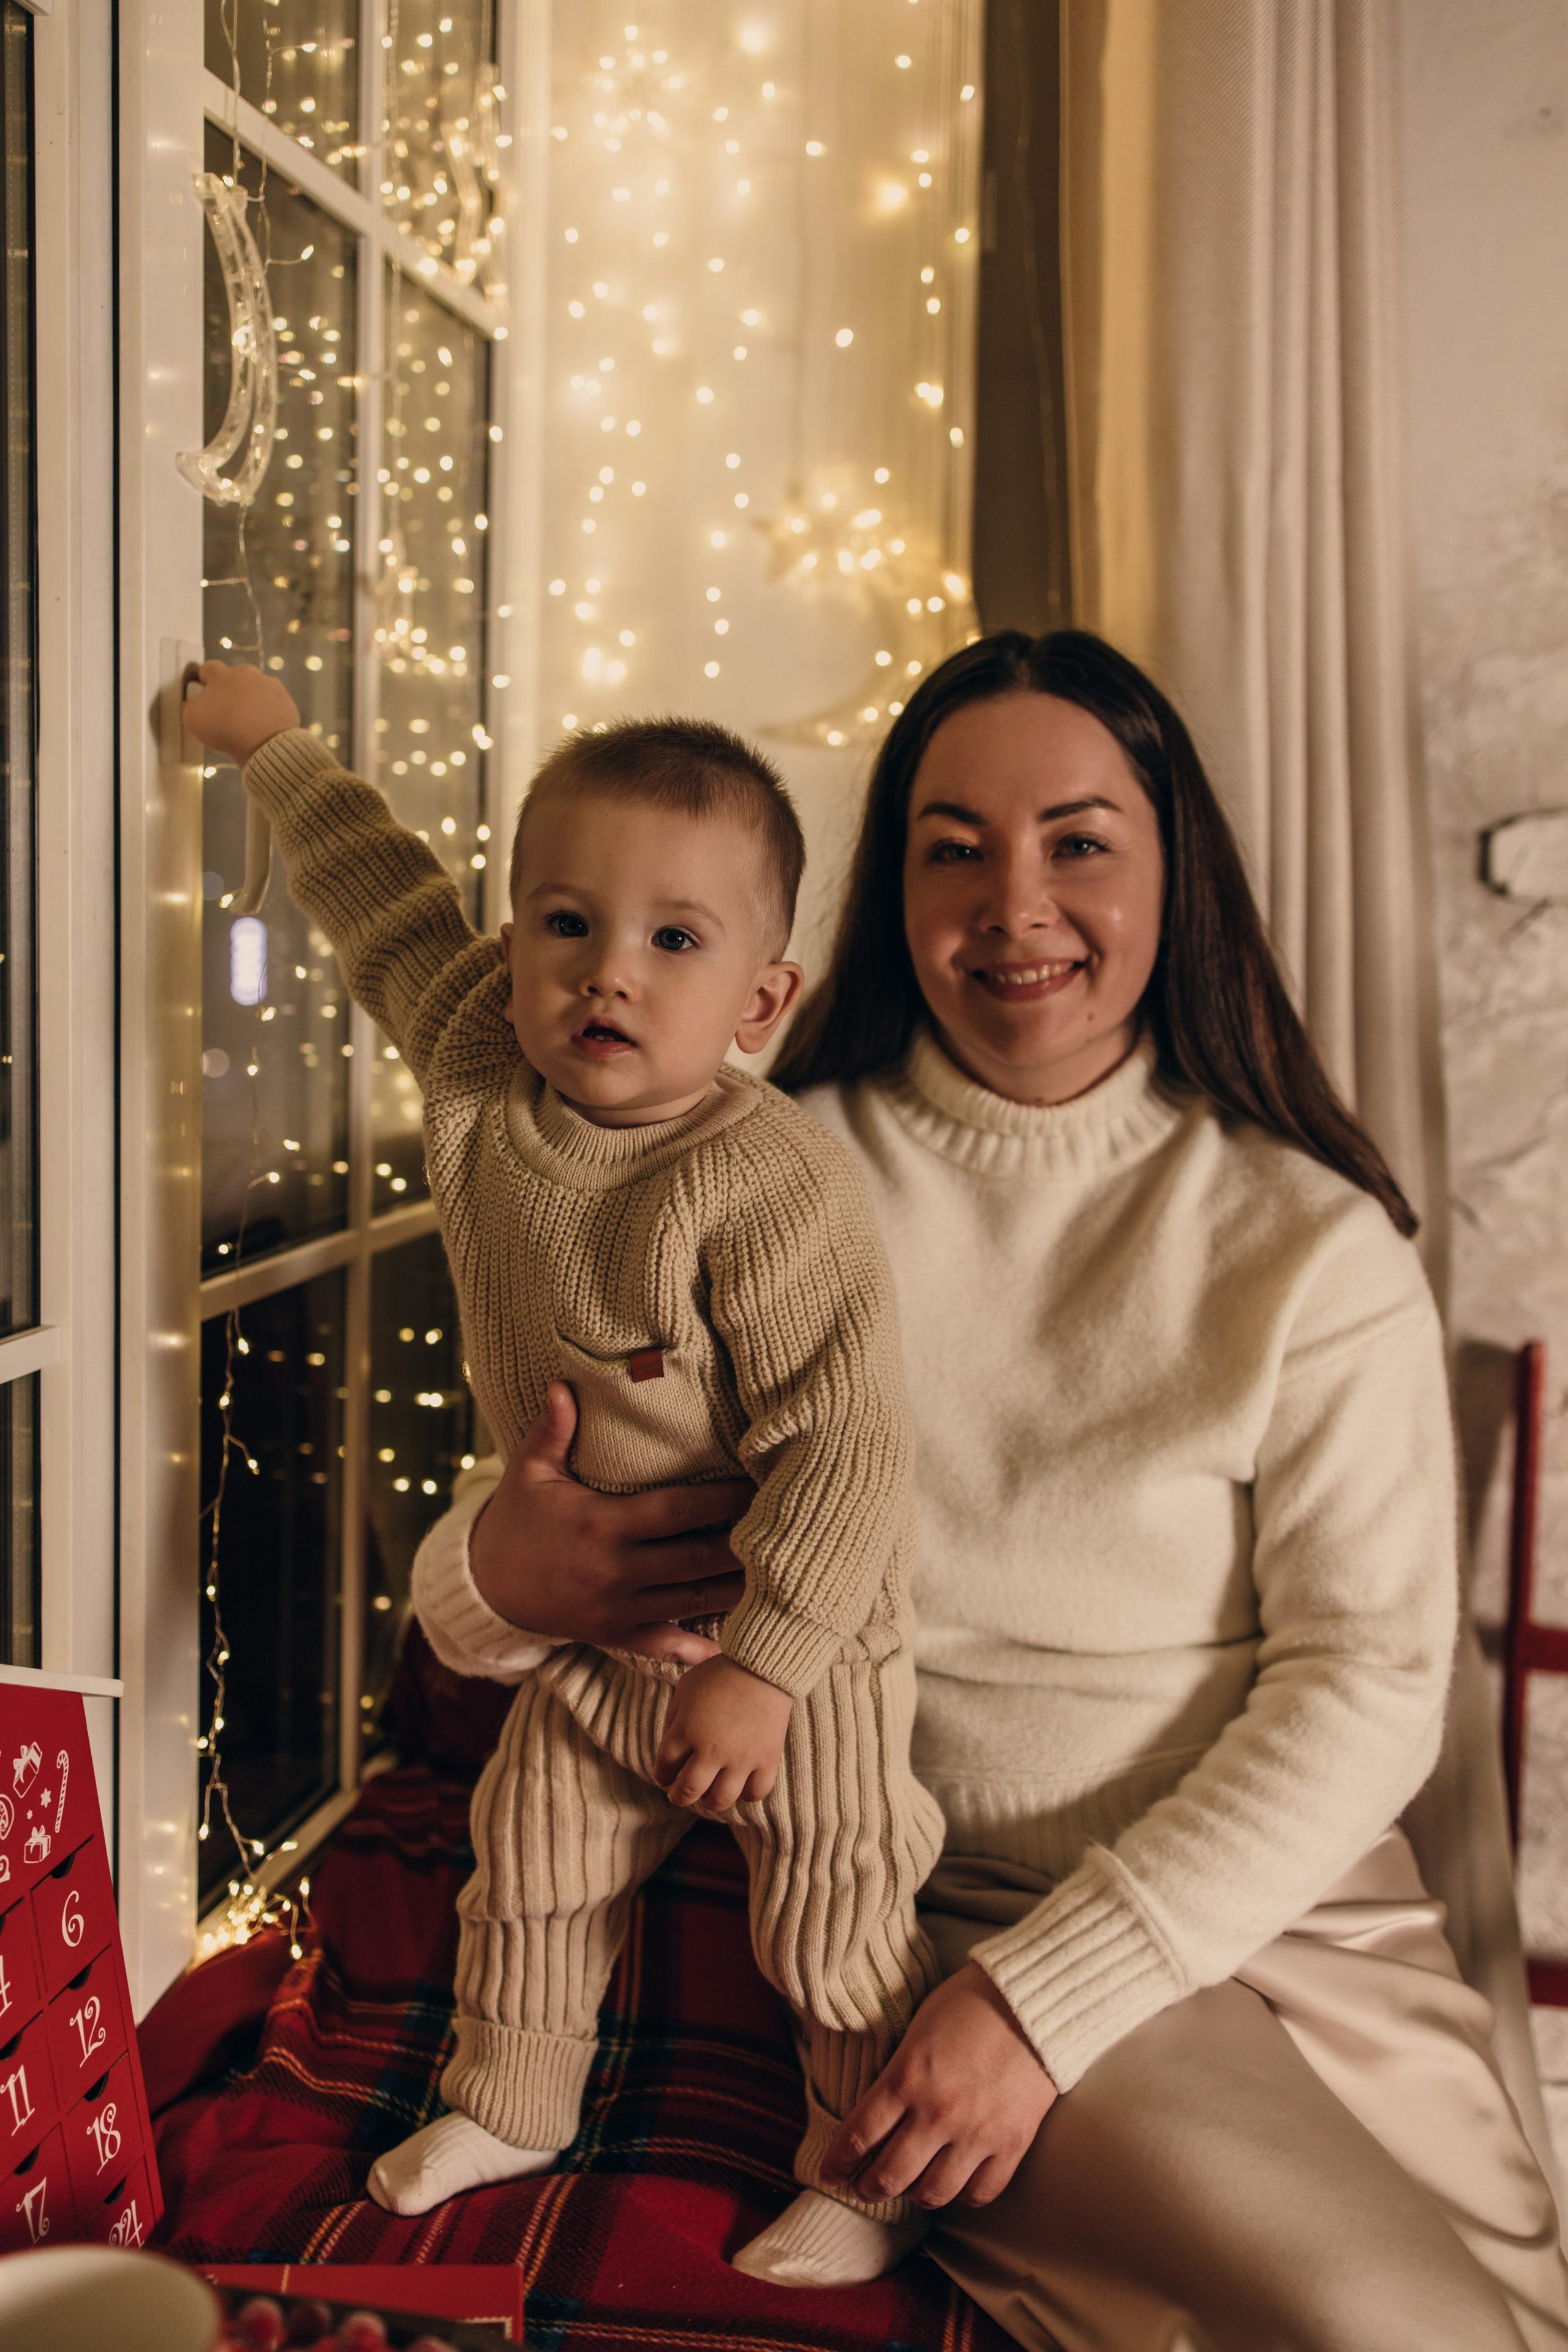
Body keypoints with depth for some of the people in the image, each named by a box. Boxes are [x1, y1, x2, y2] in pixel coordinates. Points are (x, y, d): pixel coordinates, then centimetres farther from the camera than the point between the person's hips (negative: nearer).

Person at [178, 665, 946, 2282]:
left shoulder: (774, 1185, -30)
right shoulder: (481, 1074, -9)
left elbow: (844, 1440, -28)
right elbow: (389, 901, 9)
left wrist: (762, 1663, -27)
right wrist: (274, 745, 20)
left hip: (797, 1641, -6)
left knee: (835, 1932, 6)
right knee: (530, 1869, 21)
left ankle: (871, 2175, 30)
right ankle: (508, 2102, 44)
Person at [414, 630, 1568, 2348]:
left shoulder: (1310, 1243, -3)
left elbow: (1368, 1687, -8)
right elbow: (492, 1551, 4)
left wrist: (1044, 1994, -18)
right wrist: (491, 1573, -22)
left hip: (1287, 1903, 2)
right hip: (929, 1898, -2)